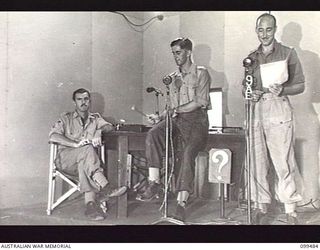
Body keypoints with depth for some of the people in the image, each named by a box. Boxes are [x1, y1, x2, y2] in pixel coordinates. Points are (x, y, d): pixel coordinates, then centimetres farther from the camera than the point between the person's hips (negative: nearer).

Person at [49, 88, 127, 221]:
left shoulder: (95, 118, 21)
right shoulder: (66, 118, 12)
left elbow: (109, 127, 3)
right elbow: (53, 136, -5)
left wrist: (99, 131, -20)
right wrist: (76, 144, -19)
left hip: (85, 158, 2)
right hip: (66, 160, -2)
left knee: (84, 164, -34)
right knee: (87, 149, -32)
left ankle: (90, 204, -43)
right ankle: (106, 191, -39)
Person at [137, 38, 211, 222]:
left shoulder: (201, 73, 6)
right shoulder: (173, 78, 23)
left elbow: (201, 102, -6)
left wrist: (177, 110, -12)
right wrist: (161, 116, 3)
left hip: (196, 119, -5)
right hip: (177, 119, 5)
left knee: (188, 153, -29)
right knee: (153, 135, -27)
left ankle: (181, 203, -29)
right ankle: (154, 183, -27)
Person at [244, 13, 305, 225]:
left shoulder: (288, 53, 6)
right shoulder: (251, 57, 16)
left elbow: (300, 85, 4)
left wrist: (282, 90, -15)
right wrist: (250, 94, -1)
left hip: (279, 110, -4)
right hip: (255, 111, 4)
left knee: (283, 163, -6)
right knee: (257, 162, 3)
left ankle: (291, 212, 3)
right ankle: (261, 209, 14)